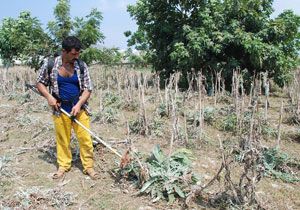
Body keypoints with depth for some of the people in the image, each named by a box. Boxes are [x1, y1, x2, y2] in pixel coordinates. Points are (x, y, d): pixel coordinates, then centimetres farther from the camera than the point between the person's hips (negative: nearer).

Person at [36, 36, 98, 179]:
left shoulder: (81, 65, -5)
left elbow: (87, 88, -3)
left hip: (79, 109, 0)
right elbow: (40, 83, 5)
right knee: (62, 139, 10)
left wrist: (79, 104, -17)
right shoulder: (50, 63, -6)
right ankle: (63, 165, 27)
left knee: (85, 138, 0)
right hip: (60, 110, 0)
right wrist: (48, 96, -12)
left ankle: (89, 166, 14)